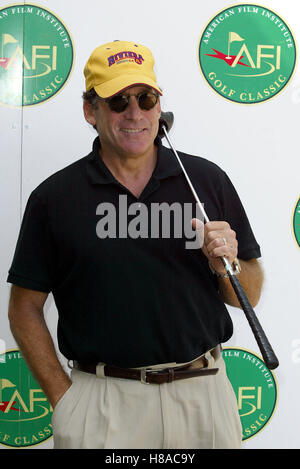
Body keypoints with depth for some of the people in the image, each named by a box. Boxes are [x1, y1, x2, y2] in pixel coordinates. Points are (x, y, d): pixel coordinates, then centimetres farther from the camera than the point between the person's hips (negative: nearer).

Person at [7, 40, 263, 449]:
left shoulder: (207, 180, 2)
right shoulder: (55, 197, -2)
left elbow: (249, 296, 7)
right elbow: (25, 309, 3)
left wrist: (227, 265, -13)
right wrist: (63, 398, -3)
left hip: (204, 396, 2)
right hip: (101, 404, -1)